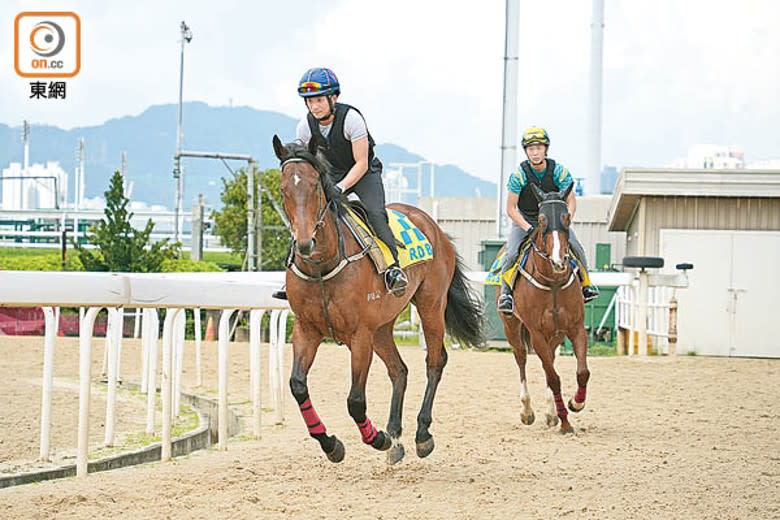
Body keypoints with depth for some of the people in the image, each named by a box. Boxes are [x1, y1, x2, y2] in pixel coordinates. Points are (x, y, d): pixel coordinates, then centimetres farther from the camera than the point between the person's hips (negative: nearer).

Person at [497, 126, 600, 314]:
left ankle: (585, 284, 8)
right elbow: (510, 209, -15)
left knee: (576, 247, -16)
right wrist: (528, 228, -28)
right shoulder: (519, 174, -18)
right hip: (524, 221, -1)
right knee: (511, 253, -26)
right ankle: (505, 293, -12)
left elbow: (571, 202, -8)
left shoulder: (559, 171, -13)